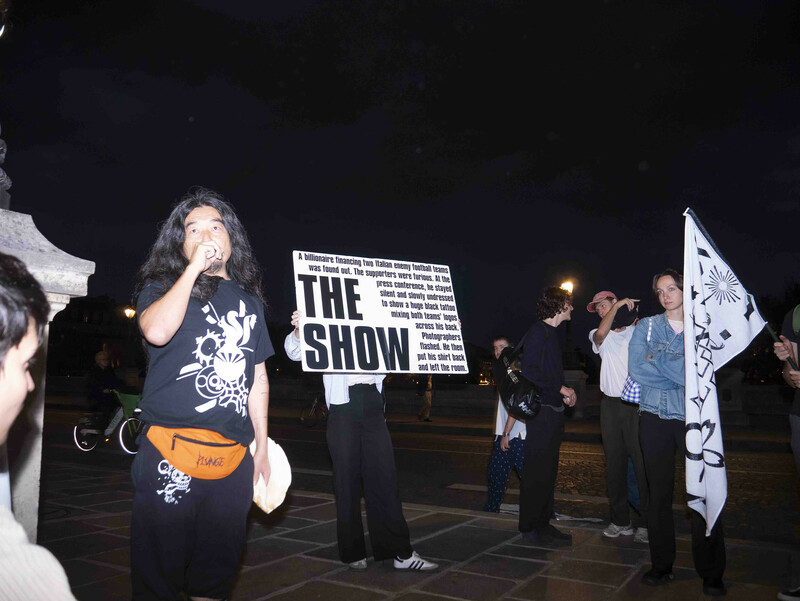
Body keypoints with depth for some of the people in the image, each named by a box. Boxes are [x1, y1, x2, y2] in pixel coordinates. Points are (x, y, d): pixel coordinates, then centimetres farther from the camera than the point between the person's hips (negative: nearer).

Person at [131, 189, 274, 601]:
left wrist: (262, 447, 16)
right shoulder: (163, 286, 6)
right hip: (172, 449, -4)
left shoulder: (248, 301, 16)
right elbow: (157, 331, -18)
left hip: (232, 458, 4)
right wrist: (195, 267, -11)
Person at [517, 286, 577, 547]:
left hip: (553, 410, 10)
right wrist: (561, 389, -13)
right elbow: (530, 372, -19)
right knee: (537, 471, -5)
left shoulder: (551, 333, 19)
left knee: (548, 470, 13)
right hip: (541, 411, -10)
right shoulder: (538, 332, -11)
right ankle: (530, 527, 4)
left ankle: (542, 523, 22)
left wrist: (565, 393, 7)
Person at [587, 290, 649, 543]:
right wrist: (618, 305, -9)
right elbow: (601, 333, -12)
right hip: (611, 405, 3)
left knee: (643, 464, -5)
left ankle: (646, 523, 3)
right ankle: (620, 520, 16)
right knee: (614, 464, 6)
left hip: (637, 404, -3)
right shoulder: (598, 335, 12)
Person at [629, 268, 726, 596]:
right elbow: (636, 369, -7)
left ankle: (711, 574, 11)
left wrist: (658, 357, -12)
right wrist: (683, 375, -9)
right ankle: (662, 565, 19)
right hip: (655, 418, 1)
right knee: (659, 494, 7)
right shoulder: (646, 326, 7)